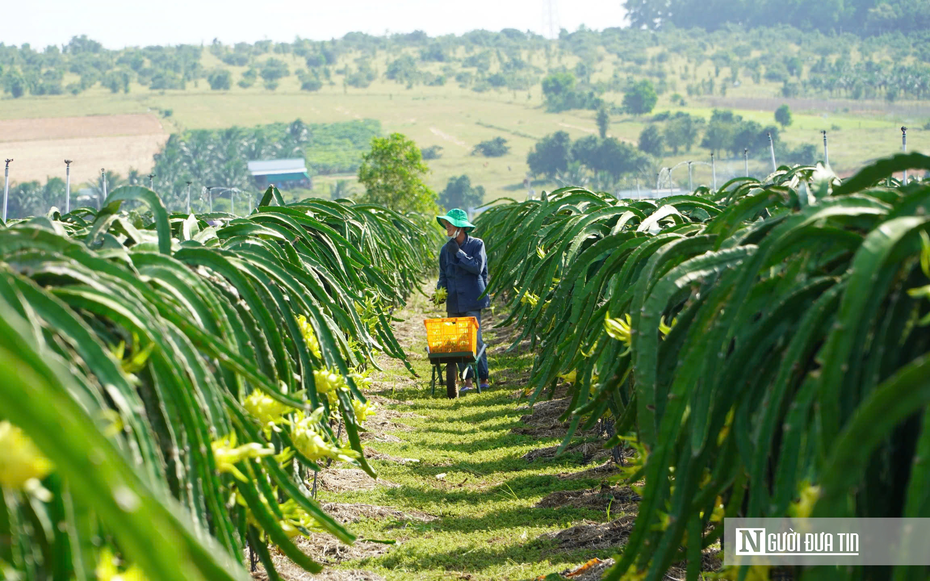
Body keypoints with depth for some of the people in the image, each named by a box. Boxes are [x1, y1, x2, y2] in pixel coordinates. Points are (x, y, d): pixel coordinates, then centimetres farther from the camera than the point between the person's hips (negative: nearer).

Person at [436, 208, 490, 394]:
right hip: (454, 302, 4)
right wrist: (440, 291, 0)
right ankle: (468, 380, 7)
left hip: (471, 301, -4)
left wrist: (458, 253, -15)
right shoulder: (446, 249, 10)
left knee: (475, 339, -8)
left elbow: (477, 267, -13)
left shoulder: (476, 244, -1)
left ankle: (483, 377, 1)